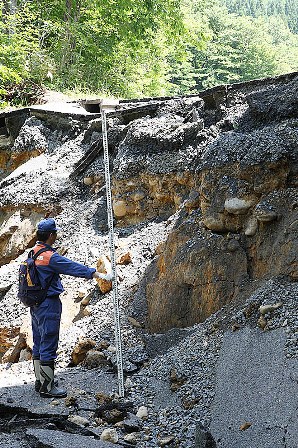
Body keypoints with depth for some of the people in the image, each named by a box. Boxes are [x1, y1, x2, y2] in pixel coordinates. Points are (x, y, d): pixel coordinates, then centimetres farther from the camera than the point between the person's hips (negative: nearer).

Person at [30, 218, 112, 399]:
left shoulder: (33, 252, 7)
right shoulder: (51, 257, -20)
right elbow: (74, 267, -22)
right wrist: (99, 275, -20)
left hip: (35, 304, 10)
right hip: (49, 304, -10)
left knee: (39, 343, 16)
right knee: (48, 344, -4)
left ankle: (40, 381, 26)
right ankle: (47, 387, 1)